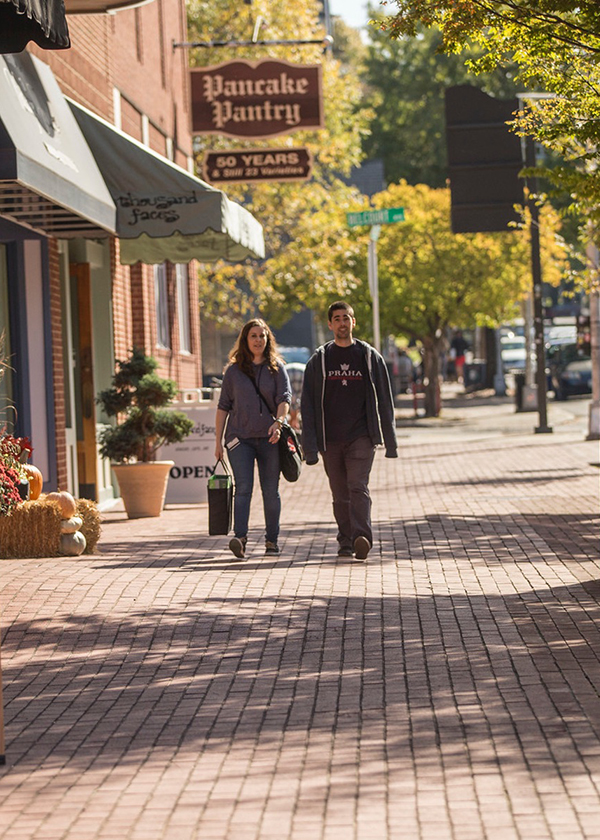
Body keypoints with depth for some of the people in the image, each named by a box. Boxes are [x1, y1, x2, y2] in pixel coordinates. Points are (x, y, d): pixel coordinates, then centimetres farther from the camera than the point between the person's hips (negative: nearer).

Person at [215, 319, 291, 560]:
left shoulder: (276, 368, 9)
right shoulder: (234, 370, 10)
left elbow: (284, 397, -3)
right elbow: (223, 406, 11)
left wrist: (278, 422, -22)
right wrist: (218, 441, 6)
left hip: (269, 438, 1)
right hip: (240, 437, -1)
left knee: (271, 491, 4)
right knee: (243, 488, -14)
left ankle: (272, 540, 13)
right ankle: (240, 539, -25)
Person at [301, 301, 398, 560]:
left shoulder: (370, 356, 7)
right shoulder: (319, 359, 8)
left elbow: (384, 401, 10)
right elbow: (308, 405, 6)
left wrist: (390, 441, 5)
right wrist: (310, 447, -3)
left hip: (361, 436, -2)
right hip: (330, 439, 2)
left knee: (358, 487, -16)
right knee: (340, 495, 7)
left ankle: (362, 536, -27)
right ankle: (346, 541, 16)